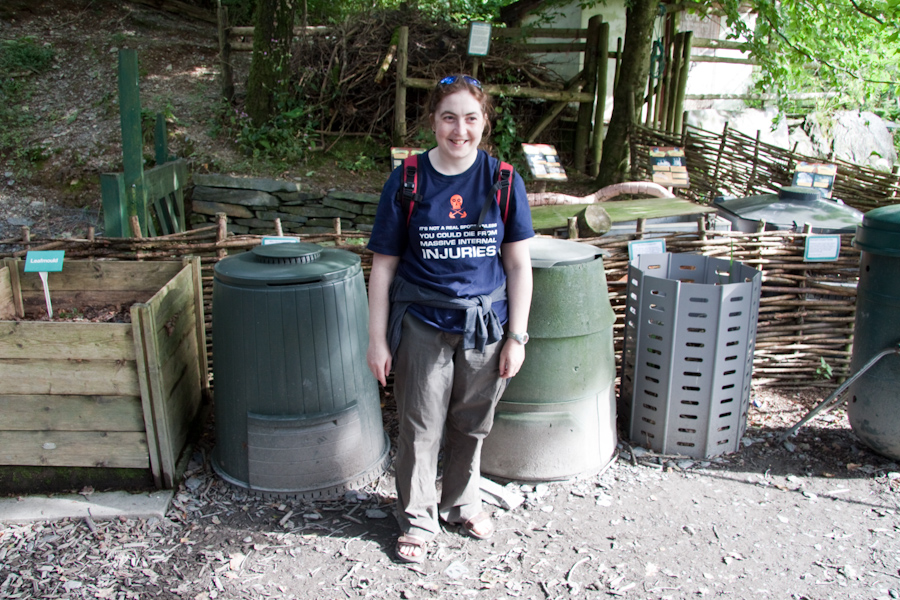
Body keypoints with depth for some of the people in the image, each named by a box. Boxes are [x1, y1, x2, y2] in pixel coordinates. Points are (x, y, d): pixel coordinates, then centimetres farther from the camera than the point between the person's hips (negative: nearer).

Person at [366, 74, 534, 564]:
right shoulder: (407, 182, -6)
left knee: (472, 424, 17)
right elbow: (383, 267, -3)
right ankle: (417, 519, 31)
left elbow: (518, 265, 0)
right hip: (422, 325, -1)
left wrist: (517, 336, -3)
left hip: (485, 323, 2)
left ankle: (461, 503, 42)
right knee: (420, 427, 9)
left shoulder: (503, 180, -3)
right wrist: (377, 340, -5)